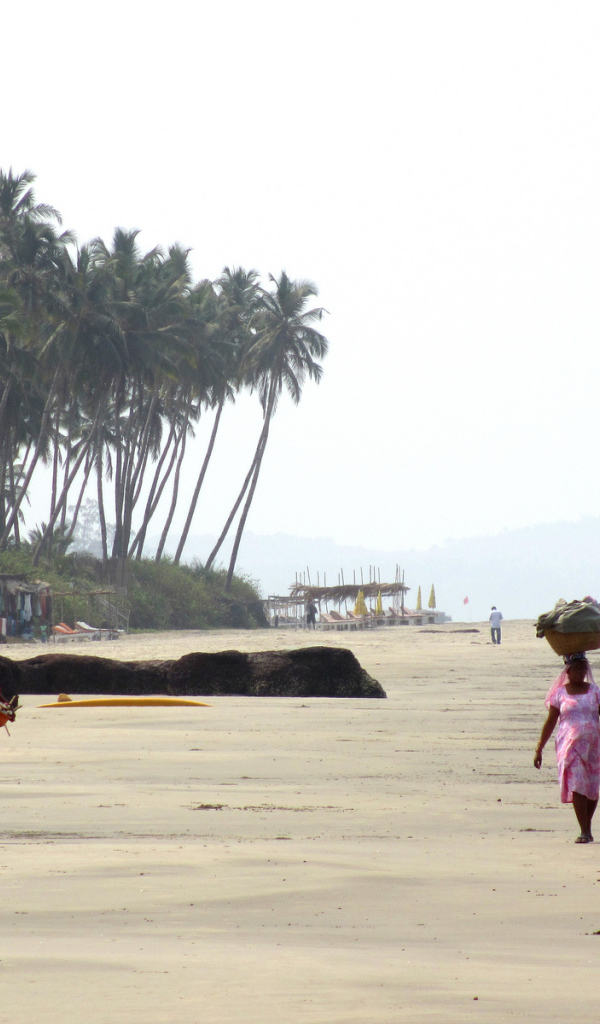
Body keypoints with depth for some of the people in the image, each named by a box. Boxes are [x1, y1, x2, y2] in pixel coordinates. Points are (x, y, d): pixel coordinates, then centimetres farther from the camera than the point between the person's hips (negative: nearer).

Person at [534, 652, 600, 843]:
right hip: (569, 745, -2)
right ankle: (584, 832, -10)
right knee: (576, 786, -11)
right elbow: (550, 723, 8)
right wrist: (539, 749, 6)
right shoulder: (560, 693, 6)